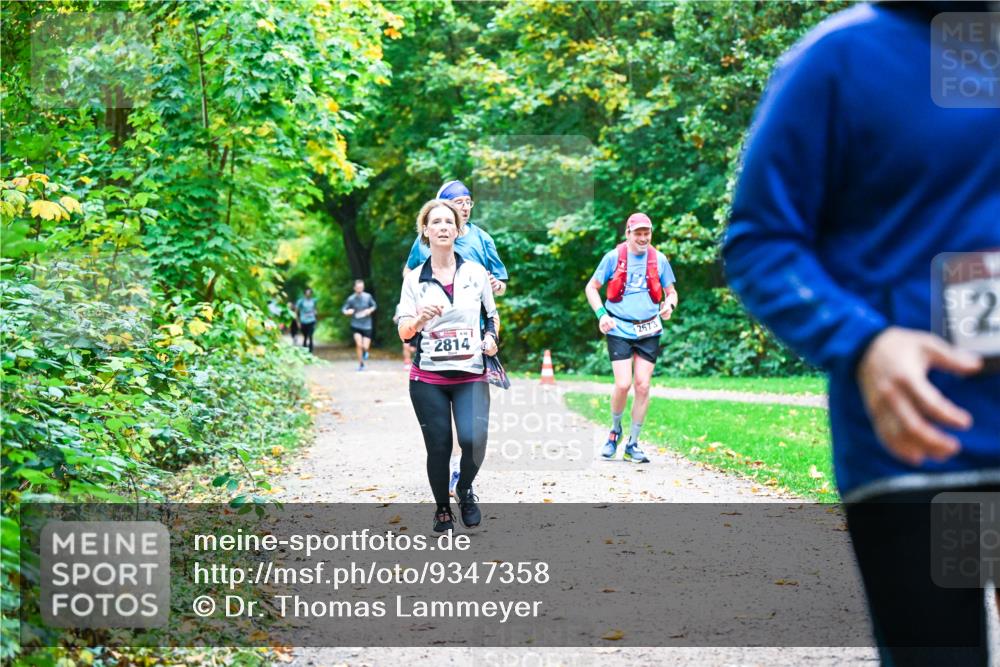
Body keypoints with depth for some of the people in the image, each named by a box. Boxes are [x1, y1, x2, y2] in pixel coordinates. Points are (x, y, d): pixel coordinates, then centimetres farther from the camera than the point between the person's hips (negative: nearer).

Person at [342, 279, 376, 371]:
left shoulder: (368, 297, -4)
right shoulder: (351, 299, -6)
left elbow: (374, 305, 11)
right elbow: (344, 310, 1)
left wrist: (370, 310, -10)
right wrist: (347, 312, -21)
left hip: (367, 325, 1)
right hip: (356, 325, -1)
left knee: (365, 347, -5)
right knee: (359, 344, -17)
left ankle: (365, 352, 35)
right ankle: (361, 364, 2)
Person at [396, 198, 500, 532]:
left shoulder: (476, 273, 6)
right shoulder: (414, 279, 3)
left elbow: (493, 316, 18)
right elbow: (404, 332, -2)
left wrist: (491, 336, -3)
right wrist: (419, 319, -23)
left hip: (471, 374, 0)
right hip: (428, 377, 0)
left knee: (473, 439, -20)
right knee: (438, 447, 0)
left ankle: (465, 489, 10)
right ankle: (442, 508, 24)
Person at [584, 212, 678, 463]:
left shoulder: (659, 259, 4)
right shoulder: (613, 257, -2)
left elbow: (671, 292, 15)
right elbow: (591, 287, 6)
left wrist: (669, 305, -9)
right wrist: (601, 314, -9)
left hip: (649, 331, 2)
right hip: (619, 330, -2)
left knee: (643, 386, -2)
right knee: (623, 384, -12)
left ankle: (632, 444, 10)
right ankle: (615, 431, 16)